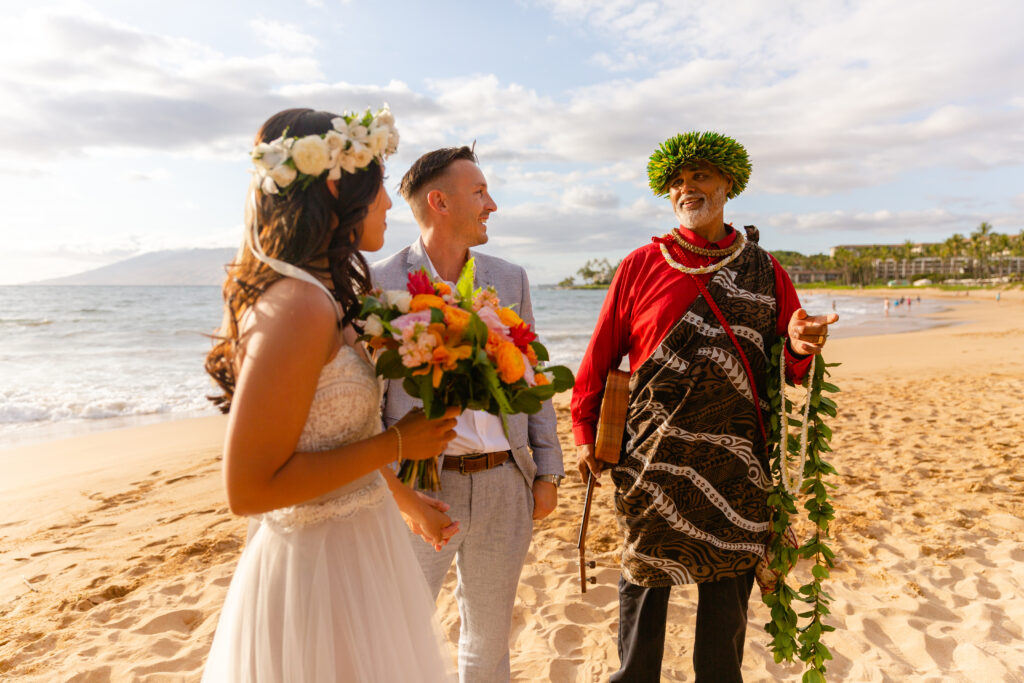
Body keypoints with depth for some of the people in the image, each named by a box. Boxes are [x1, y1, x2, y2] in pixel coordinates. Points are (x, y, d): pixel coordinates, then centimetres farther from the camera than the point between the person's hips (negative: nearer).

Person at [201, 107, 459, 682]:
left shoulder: (323, 295, 3)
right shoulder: (298, 306, -25)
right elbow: (250, 489, -25)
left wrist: (407, 500, 20)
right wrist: (396, 444, -19)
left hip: (357, 546, 9)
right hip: (320, 565, -9)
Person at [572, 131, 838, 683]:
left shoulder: (765, 273, 7)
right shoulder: (641, 266, 3)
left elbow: (790, 369, 8)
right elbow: (600, 355, 4)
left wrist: (801, 348, -15)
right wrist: (584, 433, 0)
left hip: (735, 462, 1)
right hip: (652, 459, -1)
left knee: (727, 591, 13)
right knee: (644, 583, 11)